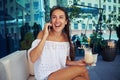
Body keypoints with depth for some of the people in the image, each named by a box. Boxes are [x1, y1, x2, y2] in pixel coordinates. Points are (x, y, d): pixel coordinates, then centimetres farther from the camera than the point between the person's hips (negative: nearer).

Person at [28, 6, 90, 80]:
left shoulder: (66, 37, 2)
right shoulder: (42, 34, -11)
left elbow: (64, 61, 11)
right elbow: (33, 59, -22)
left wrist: (76, 63, -9)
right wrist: (45, 36, -25)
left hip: (61, 74, 5)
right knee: (82, 69, -17)